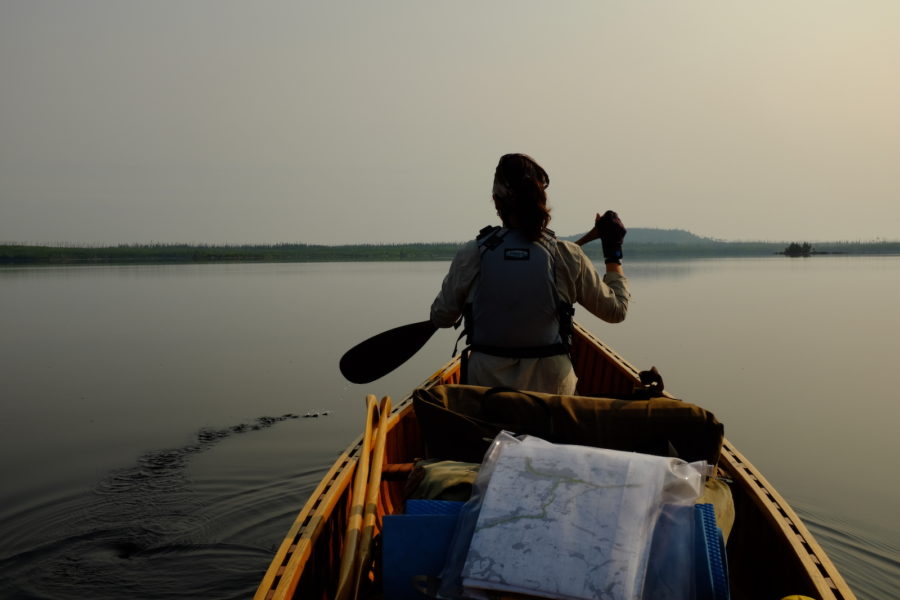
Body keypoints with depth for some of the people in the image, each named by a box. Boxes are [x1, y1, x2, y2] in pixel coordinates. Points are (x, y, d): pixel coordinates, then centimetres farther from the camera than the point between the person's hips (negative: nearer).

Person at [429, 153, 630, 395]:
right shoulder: (567, 257, -8)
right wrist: (614, 252, 16)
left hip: (484, 384, 0)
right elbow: (617, 310, 5)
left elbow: (440, 318, 3)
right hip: (551, 384, 1)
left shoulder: (471, 255, -9)